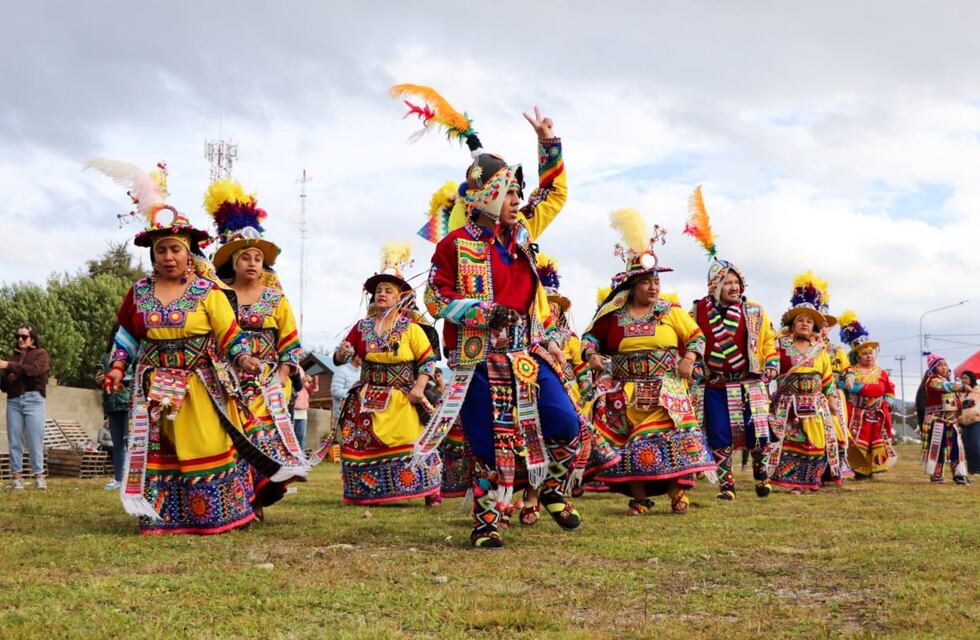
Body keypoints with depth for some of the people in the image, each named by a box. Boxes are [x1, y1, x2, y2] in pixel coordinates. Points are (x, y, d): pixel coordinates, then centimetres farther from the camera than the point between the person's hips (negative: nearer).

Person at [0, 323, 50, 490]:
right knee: (14, 441, 0)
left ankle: (39, 475, 0)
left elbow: (33, 369, -14)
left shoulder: (40, 354, 8)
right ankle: (17, 477, 2)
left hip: (33, 400, -4)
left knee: (35, 440, -4)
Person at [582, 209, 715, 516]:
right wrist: (592, 354, -5)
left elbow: (696, 335, 11)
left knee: (673, 437, -10)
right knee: (630, 442, 0)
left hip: (667, 391, -1)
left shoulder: (671, 312, 5)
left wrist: (689, 358, -5)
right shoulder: (613, 315, 4)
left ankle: (677, 492, 1)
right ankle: (639, 497, 10)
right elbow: (591, 336, 15)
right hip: (626, 394, 1)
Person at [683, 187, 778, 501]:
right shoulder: (698, 311, 1)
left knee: (757, 433, 1)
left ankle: (761, 474, 25)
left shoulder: (753, 312, 4)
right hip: (715, 386, 0)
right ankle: (726, 483, 14)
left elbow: (768, 340, 11)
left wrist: (772, 364, -1)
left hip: (749, 383, 0)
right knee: (720, 437, 2)